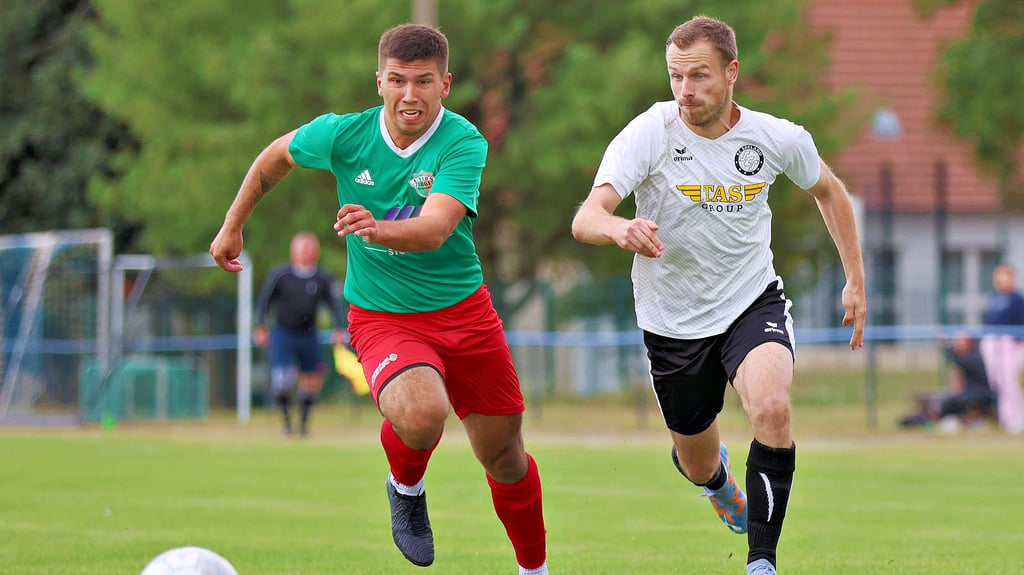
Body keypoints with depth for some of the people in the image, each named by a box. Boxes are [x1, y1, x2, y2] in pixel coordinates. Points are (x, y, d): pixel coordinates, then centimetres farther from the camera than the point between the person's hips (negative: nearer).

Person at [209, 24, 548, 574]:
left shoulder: (463, 142, -18)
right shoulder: (344, 134, -12)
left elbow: (434, 230, -33)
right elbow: (276, 155, 10)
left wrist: (380, 229, -53)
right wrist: (233, 226, 16)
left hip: (463, 310, 1)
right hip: (382, 317, -1)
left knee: (504, 458, 10)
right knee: (421, 415, -32)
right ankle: (406, 487, 4)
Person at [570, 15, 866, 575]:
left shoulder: (778, 139, -11)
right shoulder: (649, 134, -19)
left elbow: (828, 190, 12)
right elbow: (585, 219, -32)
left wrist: (855, 280, 9)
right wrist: (620, 229, -55)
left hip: (753, 302, 0)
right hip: (673, 321, 0)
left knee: (772, 408, -30)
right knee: (697, 465, 15)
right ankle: (720, 479, 55)